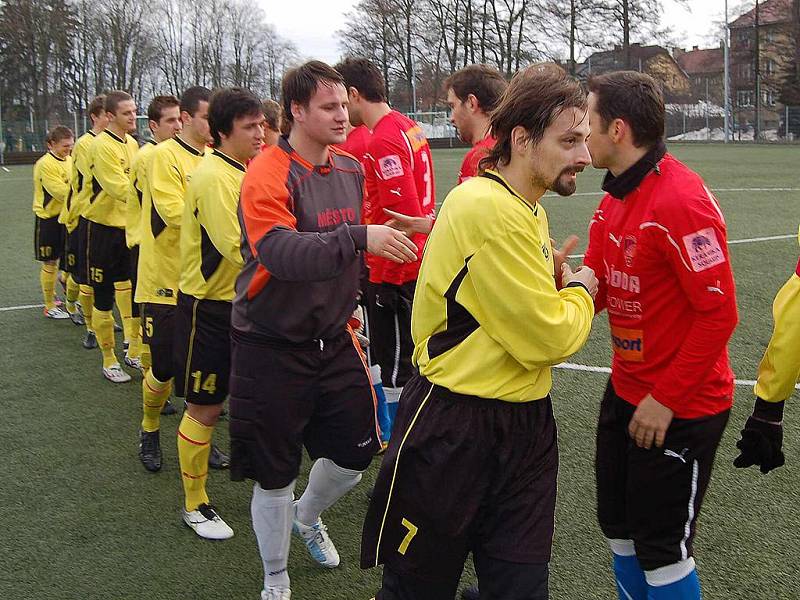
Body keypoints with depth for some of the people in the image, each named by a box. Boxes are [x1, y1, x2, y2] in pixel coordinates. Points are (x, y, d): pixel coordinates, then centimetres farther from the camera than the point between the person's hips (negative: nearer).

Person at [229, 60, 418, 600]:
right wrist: (359, 237, -43)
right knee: (276, 474, 4)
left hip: (334, 338, 6)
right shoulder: (269, 174, -18)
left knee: (356, 452, 12)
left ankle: (308, 517, 46)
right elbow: (281, 252, -35)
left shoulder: (351, 169, 5)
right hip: (273, 346, -6)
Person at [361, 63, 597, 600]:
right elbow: (547, 338, -19)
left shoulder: (528, 210, 10)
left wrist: (559, 285, 2)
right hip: (453, 434, -8)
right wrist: (581, 291, -1)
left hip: (525, 426, 9)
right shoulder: (487, 208, -21)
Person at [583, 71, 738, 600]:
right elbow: (595, 291, 8)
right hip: (625, 392, 9)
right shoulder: (614, 197, 6)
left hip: (679, 410, -9)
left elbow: (719, 313, -23)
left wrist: (666, 399, -20)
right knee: (619, 527, 19)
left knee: (662, 548, 5)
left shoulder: (681, 200, -23)